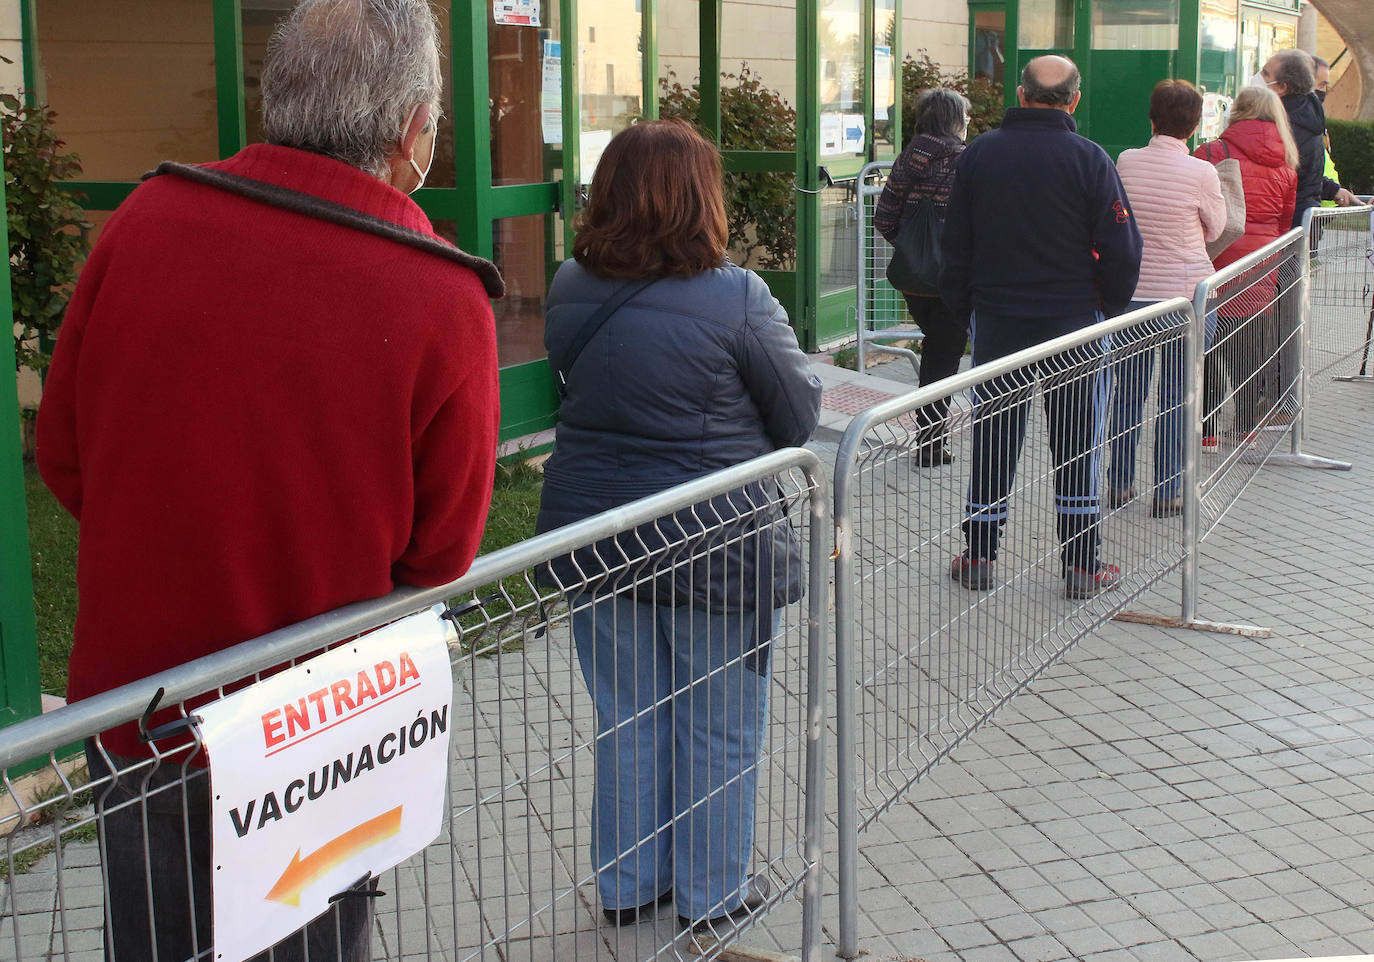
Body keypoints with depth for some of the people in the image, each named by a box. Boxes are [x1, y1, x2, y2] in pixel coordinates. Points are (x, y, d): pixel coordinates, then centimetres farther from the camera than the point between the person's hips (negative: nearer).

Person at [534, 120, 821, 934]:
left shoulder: (570, 290, -1)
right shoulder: (735, 299, -17)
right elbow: (802, 416, -7)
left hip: (594, 538, 5)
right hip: (714, 546, -5)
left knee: (628, 719, 18)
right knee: (718, 727, 12)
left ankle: (629, 882, 31)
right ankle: (713, 891, 26)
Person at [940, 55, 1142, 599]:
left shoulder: (978, 155, 0)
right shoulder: (1089, 160, -9)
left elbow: (955, 246, 6)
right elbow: (1122, 248, -9)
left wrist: (964, 309, 15)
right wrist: (1109, 308, 6)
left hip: (996, 323, 2)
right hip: (1072, 323, -2)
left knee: (992, 438, 11)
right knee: (1075, 445, 6)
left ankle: (978, 558, 16)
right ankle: (1081, 567, 10)